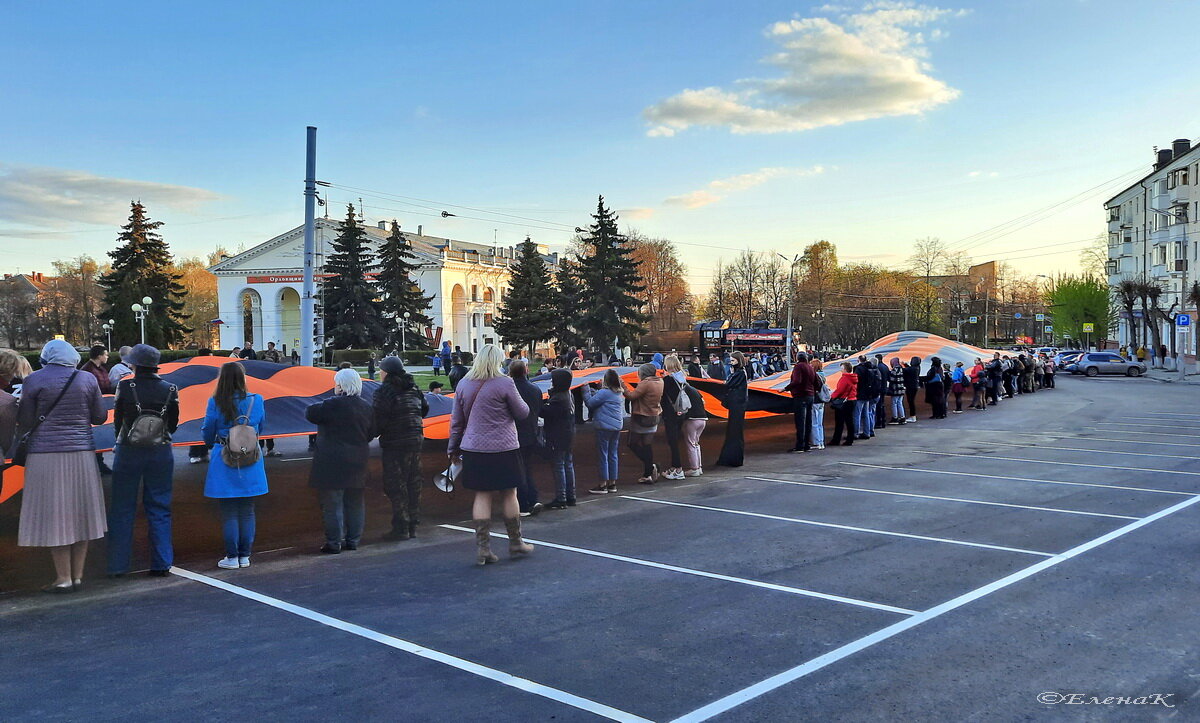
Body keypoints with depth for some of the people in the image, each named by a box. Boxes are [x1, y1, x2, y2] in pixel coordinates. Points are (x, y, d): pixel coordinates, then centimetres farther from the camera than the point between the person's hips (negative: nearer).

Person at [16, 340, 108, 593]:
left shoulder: (34, 380, -4)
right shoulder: (87, 380, 3)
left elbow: (25, 422, -2)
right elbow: (100, 417, 8)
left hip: (46, 455, -3)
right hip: (82, 454, 3)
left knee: (54, 515, 3)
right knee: (79, 514, 10)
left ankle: (63, 578, 5)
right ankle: (78, 576, 15)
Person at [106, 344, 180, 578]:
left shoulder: (125, 387, -9)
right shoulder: (169, 390, -4)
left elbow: (117, 420, 0)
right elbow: (173, 424, 2)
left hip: (128, 452, -2)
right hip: (160, 452, 2)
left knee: (122, 508, 9)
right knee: (159, 509, 10)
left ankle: (117, 565, 13)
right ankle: (162, 564, 11)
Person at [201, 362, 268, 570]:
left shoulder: (216, 403, -8)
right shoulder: (256, 401, -2)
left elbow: (207, 435, 1)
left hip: (224, 462, -2)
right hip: (250, 462, 2)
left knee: (229, 513, 6)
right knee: (247, 512, 10)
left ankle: (232, 557, 10)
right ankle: (245, 556, 16)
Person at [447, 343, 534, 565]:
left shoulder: (464, 384, 5)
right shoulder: (504, 383, -10)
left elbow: (457, 419, 11)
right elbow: (522, 412, -2)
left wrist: (453, 447, 20)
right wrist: (518, 400, 19)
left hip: (473, 448, 4)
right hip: (503, 448, -4)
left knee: (482, 496, 7)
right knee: (509, 495, 8)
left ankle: (482, 547, 3)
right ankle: (515, 543, 19)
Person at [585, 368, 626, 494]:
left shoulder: (604, 392, -15)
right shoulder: (619, 393, 11)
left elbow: (590, 403, -12)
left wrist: (587, 391, -2)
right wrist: (595, 392, 9)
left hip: (605, 426, -8)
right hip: (617, 426, 8)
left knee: (603, 455, -2)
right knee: (613, 455, 11)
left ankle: (602, 485, 0)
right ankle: (612, 483, 16)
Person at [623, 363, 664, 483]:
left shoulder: (645, 383, -19)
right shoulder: (659, 382, 6)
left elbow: (632, 396, -21)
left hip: (641, 418, -8)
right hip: (653, 418, 8)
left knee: (633, 444, 2)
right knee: (648, 446, 12)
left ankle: (650, 466, -12)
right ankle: (647, 475, 13)